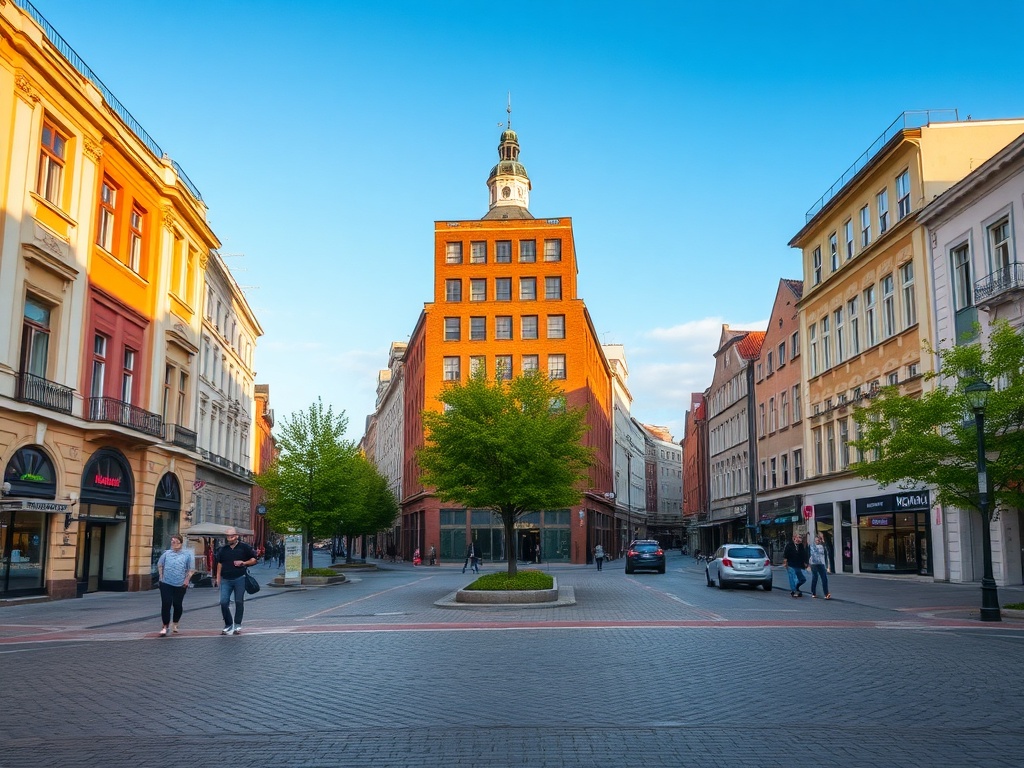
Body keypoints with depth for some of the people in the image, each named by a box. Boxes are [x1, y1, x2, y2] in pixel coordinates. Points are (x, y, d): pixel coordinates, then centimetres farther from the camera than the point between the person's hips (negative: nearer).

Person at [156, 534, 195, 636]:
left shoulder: (187, 554, -1)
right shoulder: (167, 553, 6)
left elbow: (191, 569, 0)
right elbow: (159, 565, 17)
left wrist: (187, 579, -5)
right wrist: (161, 576, 8)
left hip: (180, 584, -1)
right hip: (166, 583, 1)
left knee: (177, 604, 9)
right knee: (166, 604, -5)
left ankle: (175, 624, 30)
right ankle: (165, 626, 1)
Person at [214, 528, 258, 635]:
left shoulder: (244, 547, 1)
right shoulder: (223, 549, 10)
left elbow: (254, 560, 4)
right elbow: (219, 563, 16)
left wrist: (243, 563, -11)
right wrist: (218, 578, 9)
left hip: (239, 579, -2)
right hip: (226, 580, 3)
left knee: (239, 602, 0)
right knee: (223, 602, -5)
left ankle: (237, 625, 11)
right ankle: (228, 624, 10)